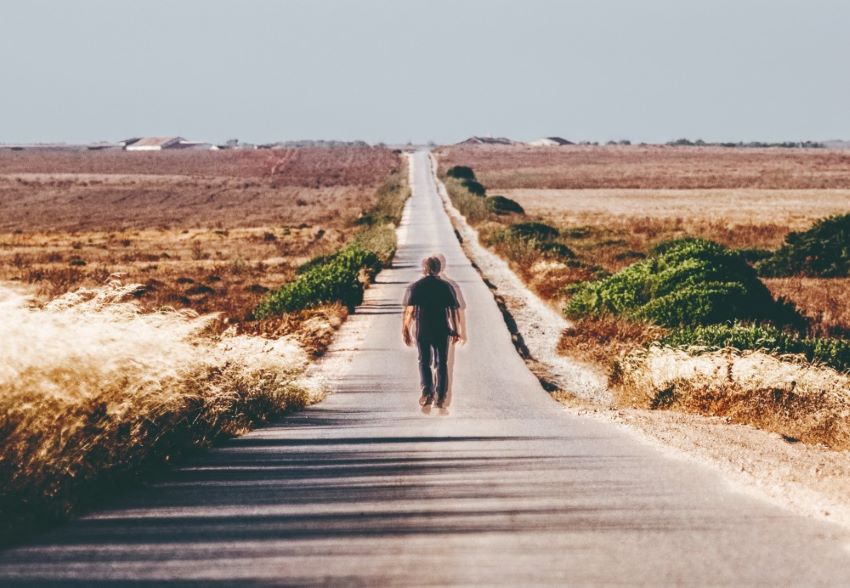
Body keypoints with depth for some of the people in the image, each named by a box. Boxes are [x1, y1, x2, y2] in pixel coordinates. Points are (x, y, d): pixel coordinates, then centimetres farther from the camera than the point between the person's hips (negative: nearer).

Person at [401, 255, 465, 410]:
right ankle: (440, 398, 6)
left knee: (424, 362, 11)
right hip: (443, 331, 0)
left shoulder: (414, 287, 0)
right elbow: (454, 310, -1)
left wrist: (405, 331, 1)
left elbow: (409, 311, -5)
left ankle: (427, 391, -11)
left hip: (422, 331, 0)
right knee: (441, 363, 9)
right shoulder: (447, 287, 1)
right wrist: (456, 331, 5)